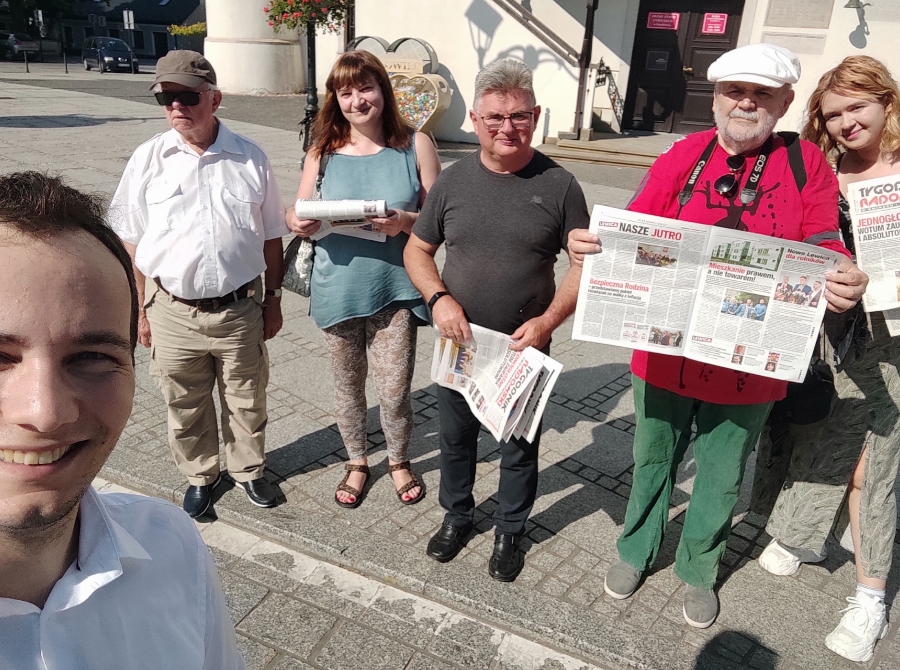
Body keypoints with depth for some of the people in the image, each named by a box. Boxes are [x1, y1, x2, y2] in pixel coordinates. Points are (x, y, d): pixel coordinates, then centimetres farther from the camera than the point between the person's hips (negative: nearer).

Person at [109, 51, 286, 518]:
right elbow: (130, 242, 2)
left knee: (246, 402, 15)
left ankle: (248, 469, 39)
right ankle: (200, 475, 39)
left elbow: (271, 235, 5)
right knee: (185, 407, 15)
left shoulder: (250, 159, -2)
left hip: (240, 309, 0)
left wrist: (273, 297, 7)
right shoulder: (149, 159, -3)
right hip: (173, 312, 0)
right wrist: (140, 309, 1)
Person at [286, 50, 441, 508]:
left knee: (394, 390, 2)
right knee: (347, 385, 16)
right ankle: (357, 463, 40)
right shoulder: (323, 151, 1)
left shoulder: (415, 146, -4)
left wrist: (406, 221, -23)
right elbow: (298, 217, 7)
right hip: (339, 289, 2)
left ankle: (399, 461, 34)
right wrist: (297, 222, -17)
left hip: (395, 289, -2)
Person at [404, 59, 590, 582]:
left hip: (525, 348, -2)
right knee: (456, 437, 19)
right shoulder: (454, 180, -3)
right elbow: (417, 250, 5)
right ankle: (457, 514, 45)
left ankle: (510, 531, 40)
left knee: (520, 447, 15)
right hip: (459, 342, 2)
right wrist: (439, 298, -13)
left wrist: (548, 320, -20)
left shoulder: (558, 185, -9)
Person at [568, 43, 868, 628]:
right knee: (653, 460, 18)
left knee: (721, 479, 17)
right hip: (665, 353, 1)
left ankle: (699, 570, 42)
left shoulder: (806, 163, -2)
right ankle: (636, 551, 43)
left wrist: (845, 280, -27)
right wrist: (589, 243, -24)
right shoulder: (683, 156, -1)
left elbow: (825, 249, -4)